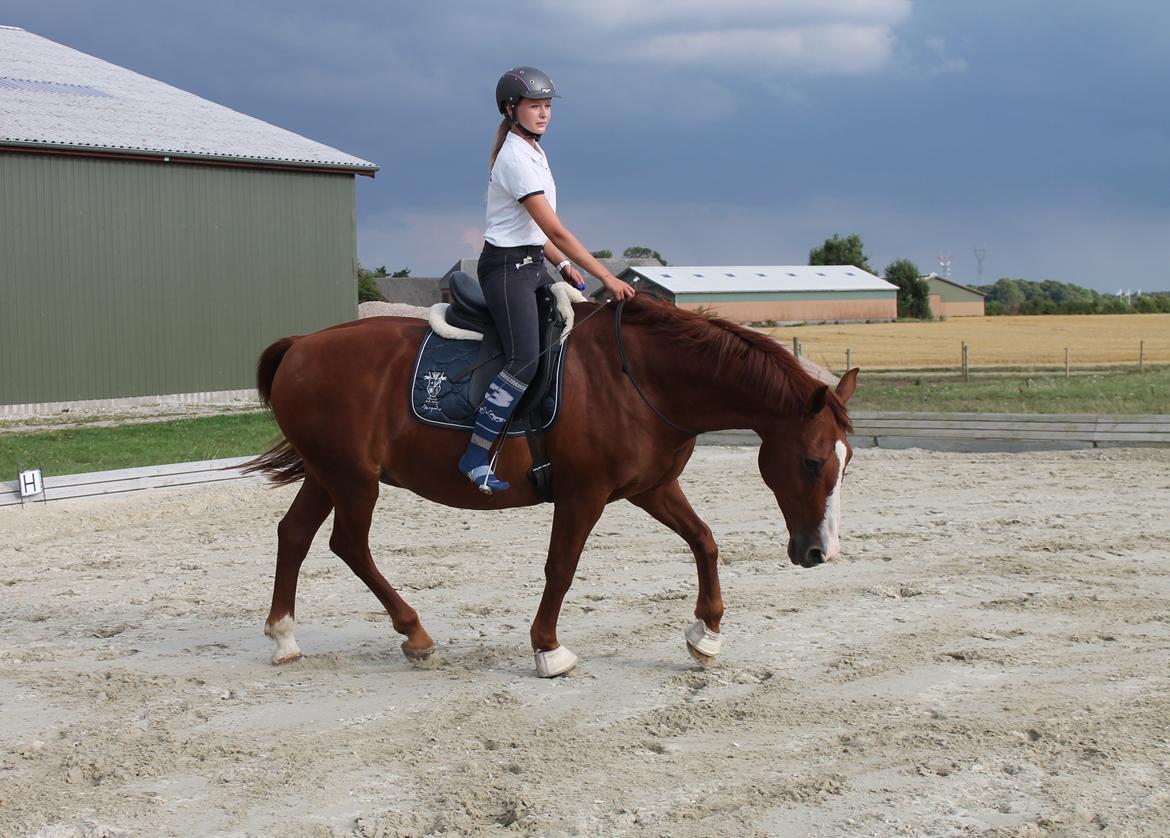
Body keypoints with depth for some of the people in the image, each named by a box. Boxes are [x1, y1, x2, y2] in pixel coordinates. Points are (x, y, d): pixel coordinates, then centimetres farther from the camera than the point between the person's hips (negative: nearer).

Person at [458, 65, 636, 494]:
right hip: (506, 267, -10)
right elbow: (555, 231, -21)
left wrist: (563, 266, 10)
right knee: (524, 360, -21)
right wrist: (606, 276, -20)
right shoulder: (515, 158, -17)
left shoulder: (533, 151, 13)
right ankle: (476, 455, -15)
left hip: (532, 264, 10)